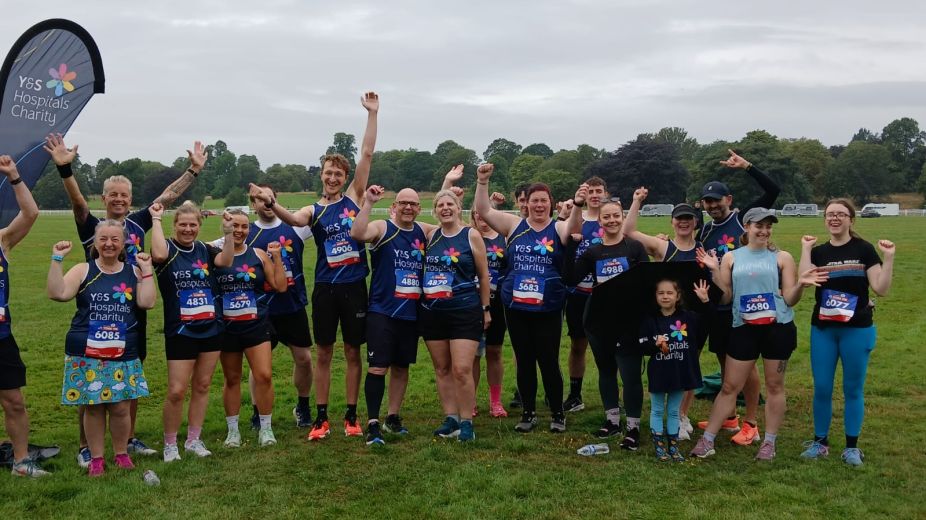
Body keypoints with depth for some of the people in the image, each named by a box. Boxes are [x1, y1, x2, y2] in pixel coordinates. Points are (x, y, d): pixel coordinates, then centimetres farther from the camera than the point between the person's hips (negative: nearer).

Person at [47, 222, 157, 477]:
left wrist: (147, 270, -8)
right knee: (93, 406, 5)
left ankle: (122, 454, 23)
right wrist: (57, 259, -15)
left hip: (123, 355, 1)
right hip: (86, 355, -1)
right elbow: (57, 294, -12)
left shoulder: (133, 272, 6)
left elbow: (147, 302, -7)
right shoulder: (83, 270, 1)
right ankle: (96, 458, 20)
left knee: (120, 407, 2)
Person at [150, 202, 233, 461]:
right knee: (176, 391, -4)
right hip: (180, 331, -5)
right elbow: (158, 254, -29)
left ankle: (193, 440, 23)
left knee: (202, 386, 11)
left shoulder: (203, 249, 8)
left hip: (210, 328, 5)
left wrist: (228, 233, -17)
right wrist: (156, 219, -22)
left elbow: (226, 261, -8)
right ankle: (170, 444, 13)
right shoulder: (169, 248, -5)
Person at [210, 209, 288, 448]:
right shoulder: (215, 253, -2)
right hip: (227, 327, 0)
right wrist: (226, 234, -30)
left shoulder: (259, 255, 2)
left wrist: (277, 256, -5)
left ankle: (266, 428, 9)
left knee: (264, 376, -7)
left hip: (257, 325, 0)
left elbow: (280, 286, 1)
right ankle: (233, 430, 24)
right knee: (232, 379, 11)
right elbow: (224, 261, -28)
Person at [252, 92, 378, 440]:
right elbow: (294, 220, -21)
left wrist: (372, 114, -5)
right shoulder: (313, 210, 3)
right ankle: (321, 418, 15)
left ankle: (351, 416, 17)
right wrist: (271, 204, -40)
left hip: (355, 286, 0)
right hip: (325, 287, 0)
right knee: (323, 353, 6)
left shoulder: (354, 197, 5)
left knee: (353, 351, 7)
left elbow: (367, 154, -1)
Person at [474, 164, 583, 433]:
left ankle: (557, 413, 19)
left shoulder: (558, 229, 0)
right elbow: (484, 211, 0)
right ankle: (529, 413, 24)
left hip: (548, 309, -2)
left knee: (548, 362, 3)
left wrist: (578, 205, -40)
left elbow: (574, 227, -21)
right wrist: (482, 182, -12)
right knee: (524, 361, 11)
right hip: (516, 308, 2)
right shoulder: (514, 225, 4)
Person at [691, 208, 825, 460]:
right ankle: (707, 440, 10)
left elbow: (789, 299, 0)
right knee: (729, 387, 4)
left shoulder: (782, 258, 2)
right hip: (744, 329, 1)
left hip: (778, 328, -1)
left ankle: (769, 442, 20)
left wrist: (800, 284, -18)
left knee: (775, 385, 7)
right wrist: (714, 271, -8)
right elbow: (725, 297, 3)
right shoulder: (731, 258, 6)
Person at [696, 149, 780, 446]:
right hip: (717, 305, 6)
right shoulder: (704, 231, 11)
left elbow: (773, 191, -15)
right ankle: (729, 418, 25)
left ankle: (751, 425, 6)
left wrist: (746, 167, -22)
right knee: (725, 361, 13)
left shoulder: (744, 218, -5)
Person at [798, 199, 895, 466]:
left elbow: (881, 289, -10)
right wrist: (805, 249, -14)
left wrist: (888, 258, -18)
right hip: (822, 329, 2)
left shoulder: (864, 249, -3)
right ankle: (820, 441, 20)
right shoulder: (819, 252, 4)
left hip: (857, 329, -2)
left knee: (853, 388, 6)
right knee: (821, 388, 5)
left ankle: (852, 446, 18)